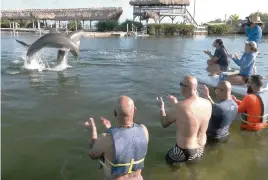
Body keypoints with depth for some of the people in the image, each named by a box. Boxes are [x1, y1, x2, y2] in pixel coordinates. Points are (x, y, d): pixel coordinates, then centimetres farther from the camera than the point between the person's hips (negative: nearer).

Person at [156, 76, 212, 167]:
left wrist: (161, 107, 8)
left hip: (185, 153, -6)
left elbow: (164, 124, -8)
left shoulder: (179, 107, -26)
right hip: (201, 151, 7)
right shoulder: (207, 103, -8)